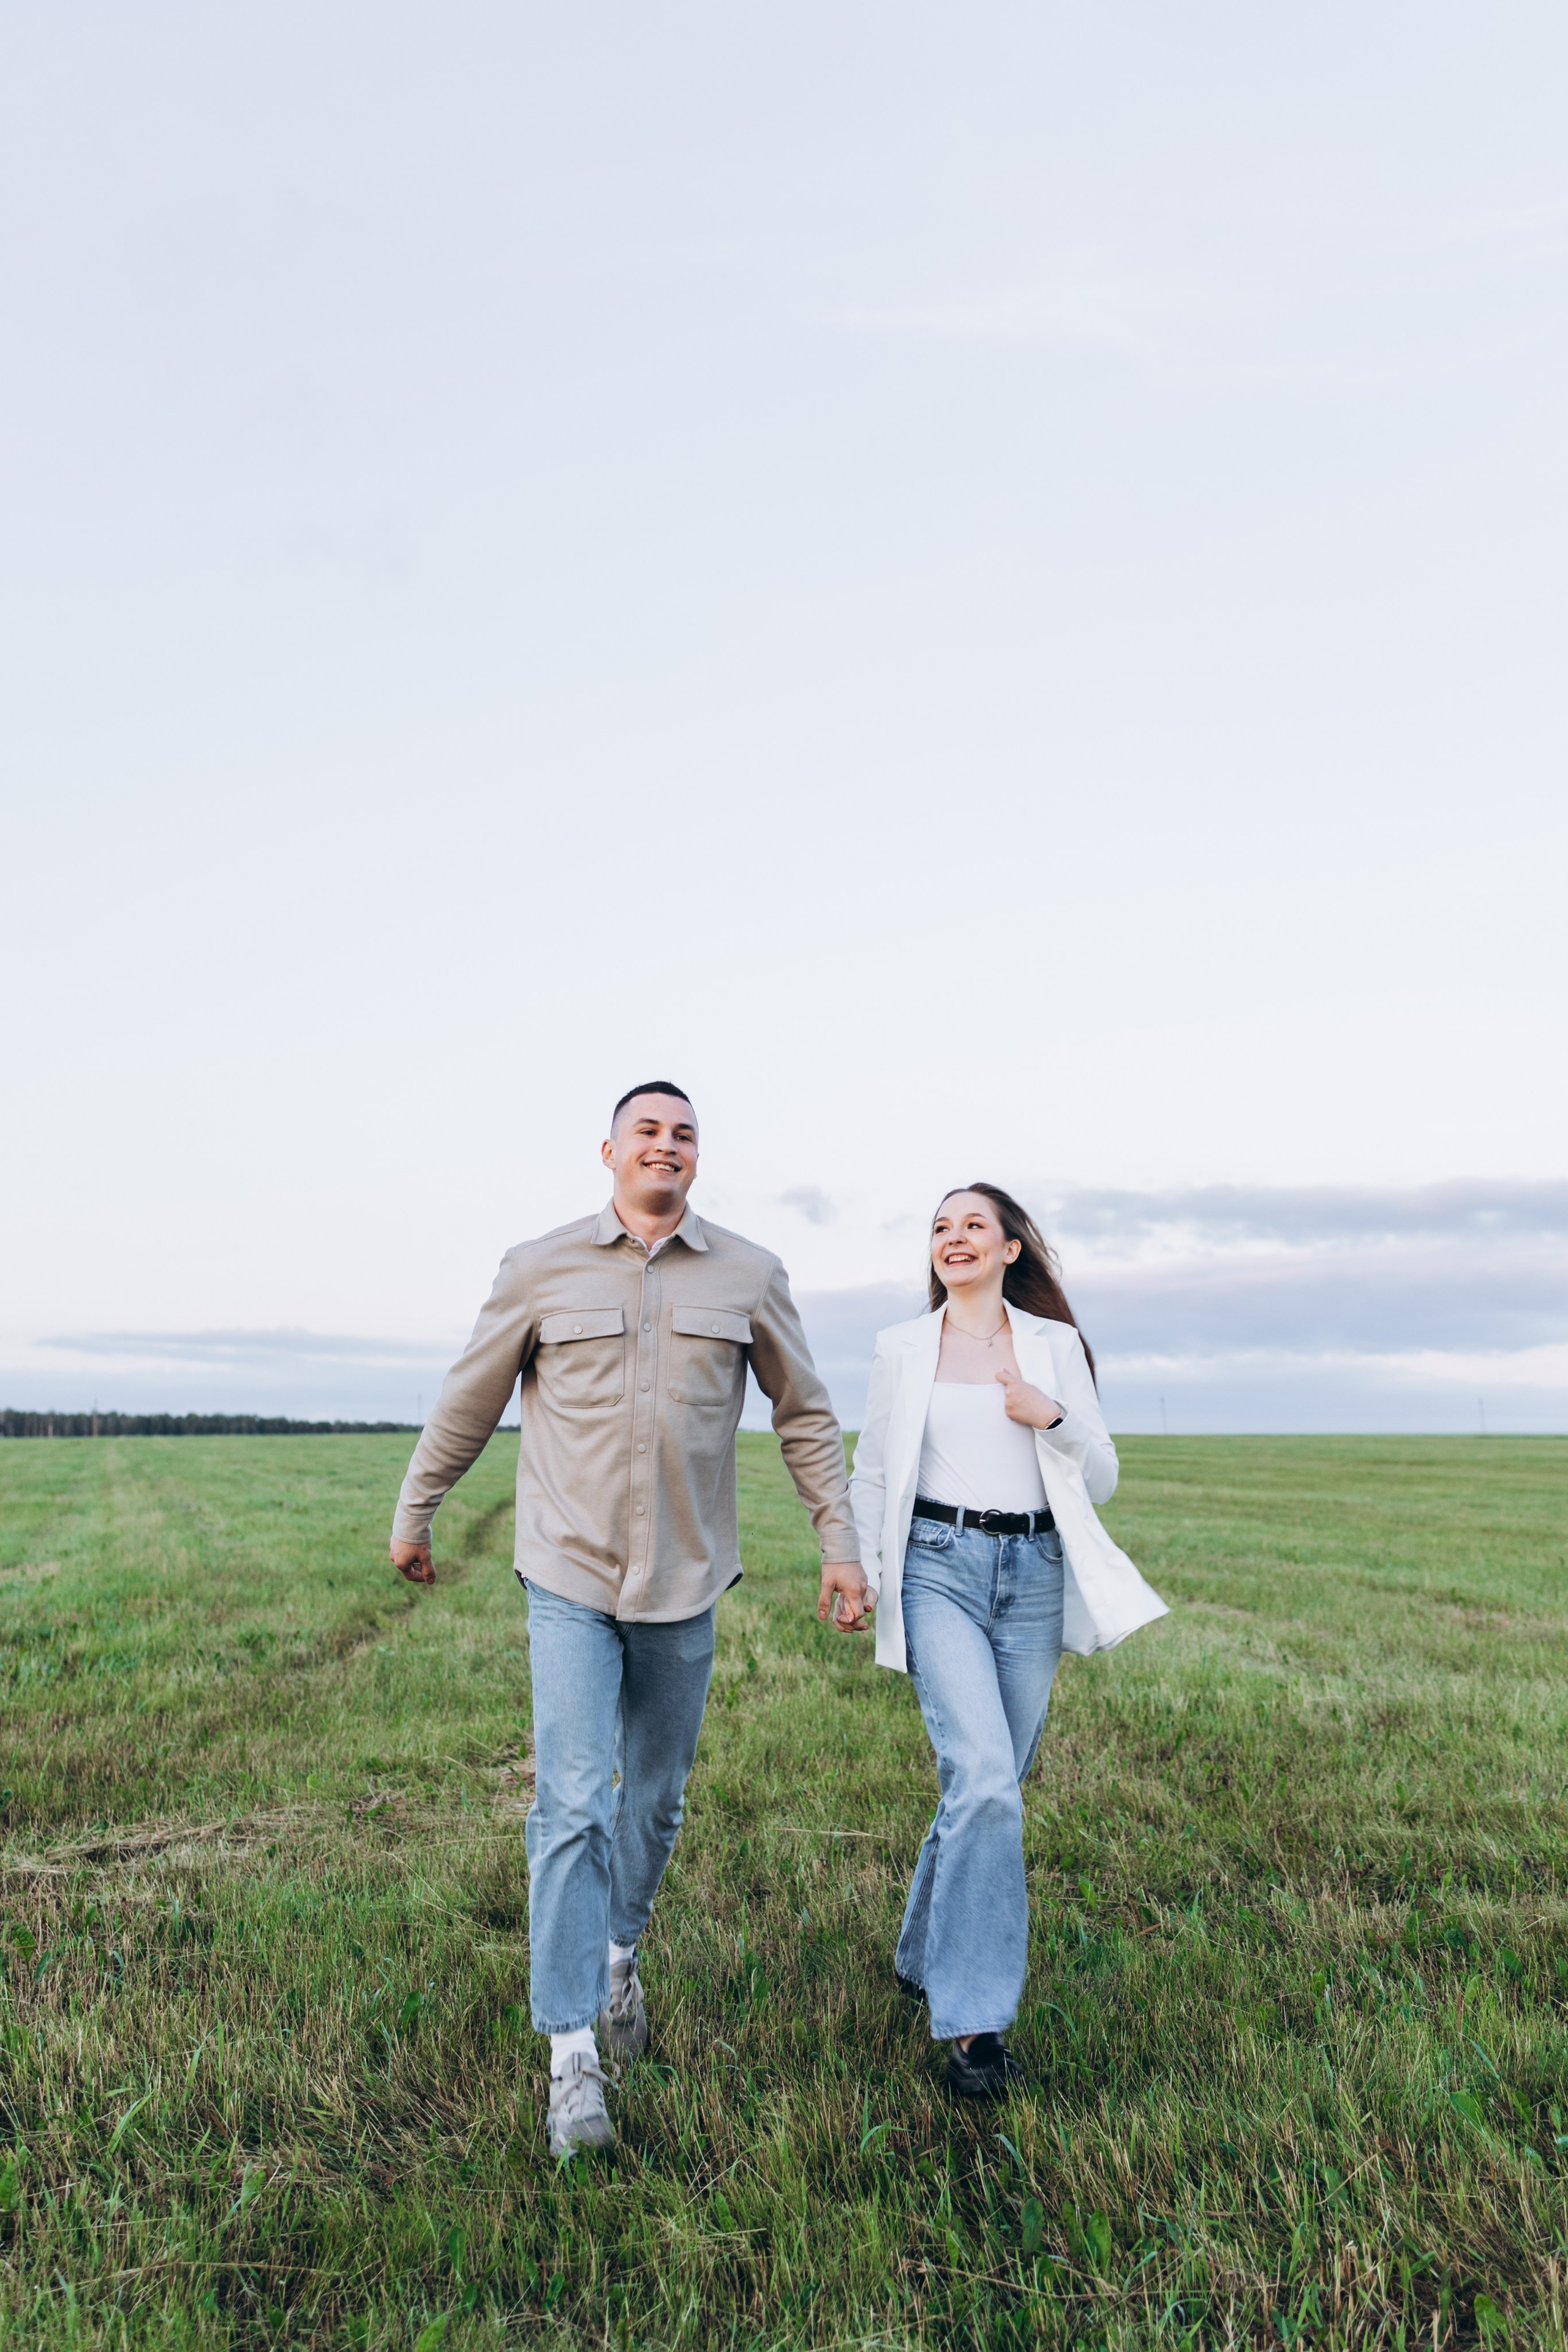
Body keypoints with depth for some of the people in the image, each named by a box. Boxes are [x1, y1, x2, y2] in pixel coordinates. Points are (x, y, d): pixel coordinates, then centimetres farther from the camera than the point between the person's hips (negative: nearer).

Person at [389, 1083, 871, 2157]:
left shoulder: (750, 1276, 0)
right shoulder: (540, 1269, -3)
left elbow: (807, 1417, 7)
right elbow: (467, 1404, 8)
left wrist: (842, 1543, 3)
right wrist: (413, 1515, 16)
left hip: (685, 1582, 2)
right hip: (571, 1578, -2)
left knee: (657, 1798, 16)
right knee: (574, 1802, -8)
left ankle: (619, 1951, 43)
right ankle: (574, 2055, 5)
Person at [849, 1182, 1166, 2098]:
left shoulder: (1055, 1345, 7)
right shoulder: (902, 1347, 6)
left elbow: (1103, 1482, 8)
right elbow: (873, 1475, 11)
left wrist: (1053, 1418, -10)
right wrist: (862, 1579, 2)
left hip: (1035, 1574, 2)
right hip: (940, 1567, -2)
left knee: (993, 1784, 10)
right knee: (984, 1782, -16)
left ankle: (926, 1957, 34)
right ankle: (975, 2020, -4)